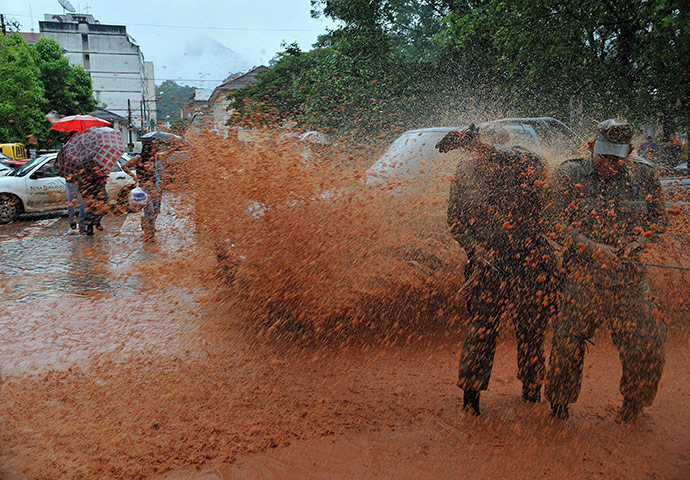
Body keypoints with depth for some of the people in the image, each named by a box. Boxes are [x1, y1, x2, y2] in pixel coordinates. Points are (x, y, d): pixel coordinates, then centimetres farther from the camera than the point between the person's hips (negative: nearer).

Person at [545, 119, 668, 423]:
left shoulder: (644, 175, 6)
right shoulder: (570, 174, -1)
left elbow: (658, 218, 15)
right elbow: (557, 224, -3)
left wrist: (640, 242, -5)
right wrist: (592, 247, -14)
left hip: (630, 275, 2)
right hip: (583, 275, -2)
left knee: (647, 347, 2)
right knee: (568, 346, 0)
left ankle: (632, 409, 30)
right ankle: (558, 410, 24)